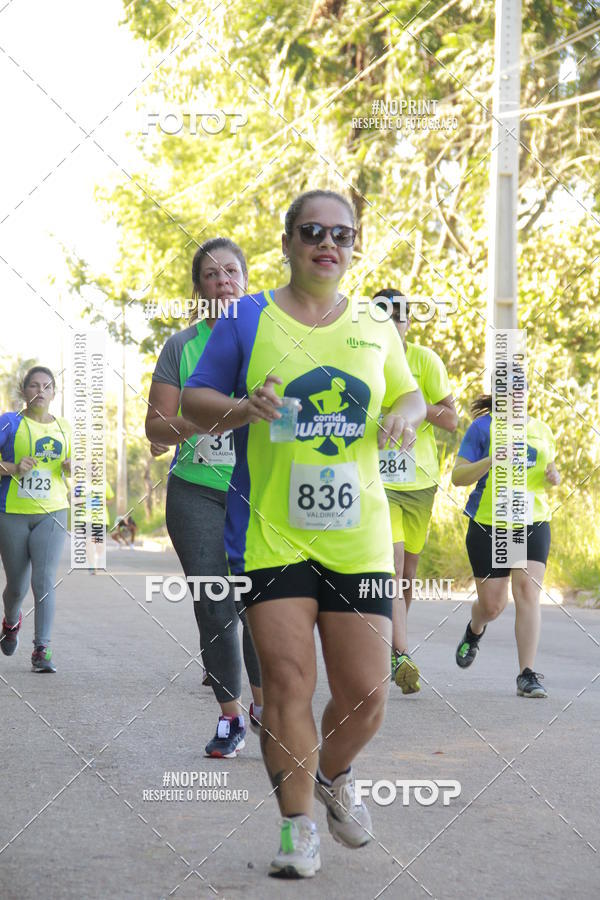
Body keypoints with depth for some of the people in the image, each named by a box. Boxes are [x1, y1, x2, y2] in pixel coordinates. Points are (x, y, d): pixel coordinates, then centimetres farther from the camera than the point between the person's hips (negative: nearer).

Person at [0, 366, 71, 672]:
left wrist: (72, 467, -3)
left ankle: (42, 650, -10)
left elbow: (71, 472, 19)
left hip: (52, 513, 1)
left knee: (44, 582, -12)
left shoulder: (63, 428, 9)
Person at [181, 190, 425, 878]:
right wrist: (243, 408, -15)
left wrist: (404, 416, 0)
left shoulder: (375, 329, 11)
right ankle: (298, 826, 8)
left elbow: (408, 393, 24)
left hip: (358, 535, 3)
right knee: (287, 682, -8)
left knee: (366, 692, 0)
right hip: (270, 532, -3)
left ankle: (334, 777, 32)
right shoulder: (248, 319, 3)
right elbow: (193, 400, 6)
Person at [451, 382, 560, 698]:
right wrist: (490, 461, -22)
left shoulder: (541, 429, 12)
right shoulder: (483, 426, -2)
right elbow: (457, 476, -5)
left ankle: (527, 675, -13)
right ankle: (474, 631, 41)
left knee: (527, 592, -14)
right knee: (492, 603, 3)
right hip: (489, 525, -2)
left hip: (533, 522, 3)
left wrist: (553, 477, 0)